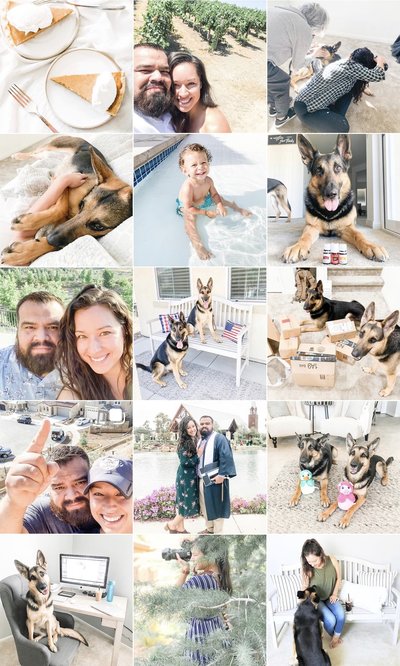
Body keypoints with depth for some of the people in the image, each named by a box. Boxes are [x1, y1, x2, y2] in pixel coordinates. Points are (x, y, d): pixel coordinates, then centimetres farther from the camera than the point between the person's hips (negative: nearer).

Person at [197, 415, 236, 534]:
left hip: (214, 479, -8)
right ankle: (209, 529, 33)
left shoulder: (219, 438, -12)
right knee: (206, 506, 17)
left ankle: (218, 533, 12)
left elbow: (226, 457, -20)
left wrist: (222, 475, -25)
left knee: (216, 506, 1)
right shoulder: (200, 440, 13)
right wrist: (197, 475, 16)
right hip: (202, 479, 8)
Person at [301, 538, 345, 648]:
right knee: (331, 620, -22)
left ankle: (336, 636, 8)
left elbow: (338, 578, -4)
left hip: (330, 596, 2)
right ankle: (333, 635, 13)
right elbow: (305, 587, -14)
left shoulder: (332, 560, -21)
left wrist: (334, 594, -9)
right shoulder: (306, 568, -27)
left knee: (341, 615, -22)